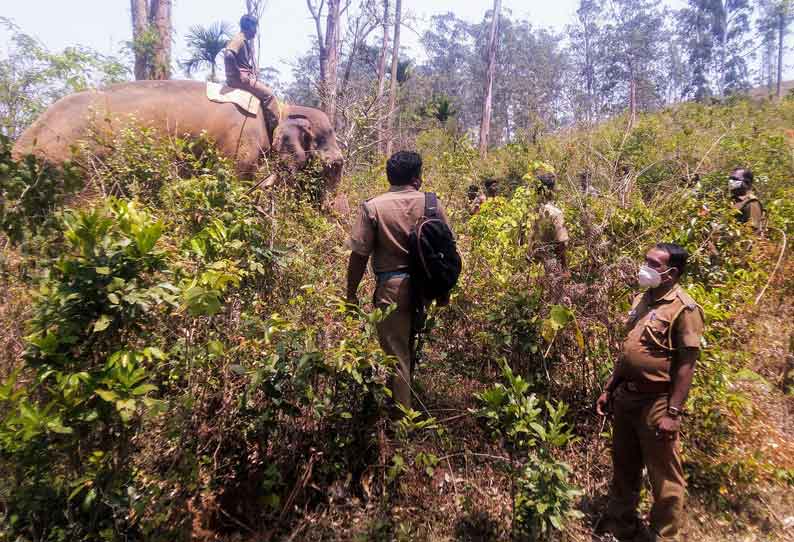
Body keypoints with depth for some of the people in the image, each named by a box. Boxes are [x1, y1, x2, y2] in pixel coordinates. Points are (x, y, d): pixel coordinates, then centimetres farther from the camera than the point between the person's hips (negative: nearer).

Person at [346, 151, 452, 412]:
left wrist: (351, 293, 3)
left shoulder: (372, 207, -8)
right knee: (411, 348, 24)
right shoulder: (433, 203, 0)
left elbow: (359, 255, -8)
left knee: (396, 352, 7)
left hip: (392, 286, -4)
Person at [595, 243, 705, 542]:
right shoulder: (641, 300, 8)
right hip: (626, 396, 7)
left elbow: (686, 364, -16)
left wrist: (673, 412, -19)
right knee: (624, 465, 21)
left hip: (656, 402, -7)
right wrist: (609, 388, 15)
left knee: (663, 476, 9)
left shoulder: (683, 308, -14)